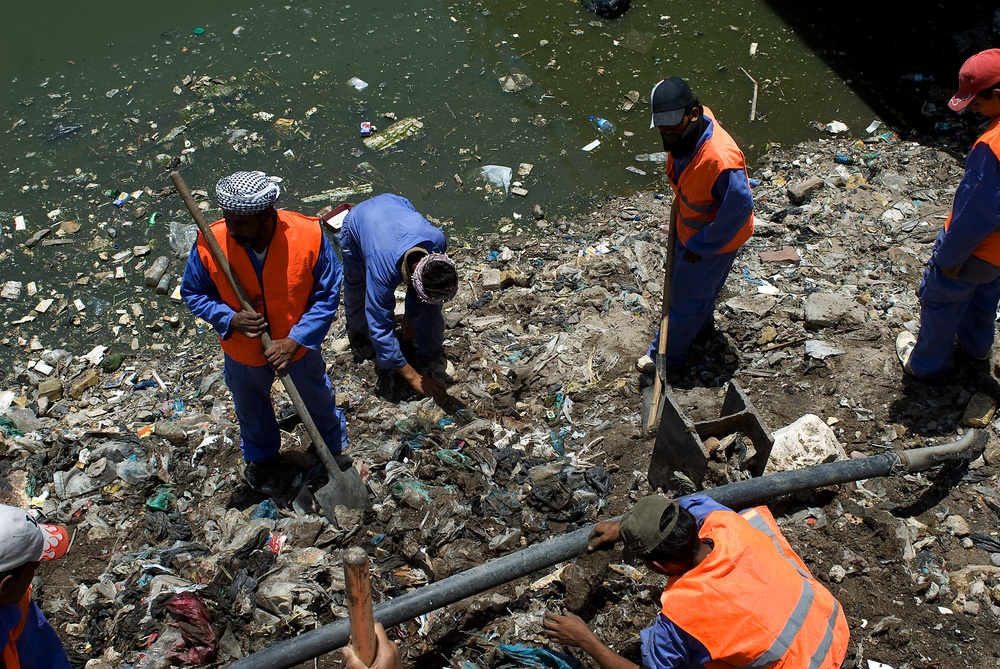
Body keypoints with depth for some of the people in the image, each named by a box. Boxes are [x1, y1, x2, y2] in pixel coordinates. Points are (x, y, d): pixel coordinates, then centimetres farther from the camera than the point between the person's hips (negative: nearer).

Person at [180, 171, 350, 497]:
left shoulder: (309, 236, -30)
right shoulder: (211, 243, -27)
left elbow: (327, 296, -20)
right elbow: (193, 293, -10)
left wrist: (294, 341, -28)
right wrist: (230, 319, -27)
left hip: (299, 345, -1)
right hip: (243, 351, 1)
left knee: (319, 400, 26)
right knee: (251, 409, 28)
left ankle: (335, 448, 58)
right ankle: (260, 458, 60)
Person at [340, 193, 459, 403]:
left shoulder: (438, 242, -36)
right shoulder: (383, 270, -46)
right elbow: (380, 328, -38)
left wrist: (410, 318, -2)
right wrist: (412, 377, -35)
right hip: (358, 222, -2)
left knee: (429, 301, -7)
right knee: (358, 289, 19)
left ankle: (431, 355, 11)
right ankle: (358, 329, 51)